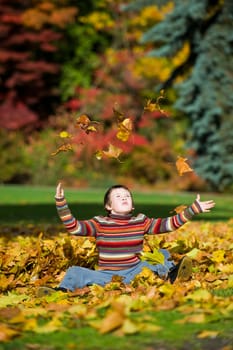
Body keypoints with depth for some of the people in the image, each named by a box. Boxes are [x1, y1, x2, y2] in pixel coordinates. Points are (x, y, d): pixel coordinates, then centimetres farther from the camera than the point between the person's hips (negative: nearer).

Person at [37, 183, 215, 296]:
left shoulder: (141, 222, 9)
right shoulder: (99, 223, 4)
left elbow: (169, 224, 6)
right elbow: (73, 226, -5)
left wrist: (194, 209, 0)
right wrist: (61, 202, -14)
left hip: (134, 272, 1)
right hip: (106, 275, -1)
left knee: (162, 254, -16)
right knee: (74, 272, -23)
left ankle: (170, 274, -43)